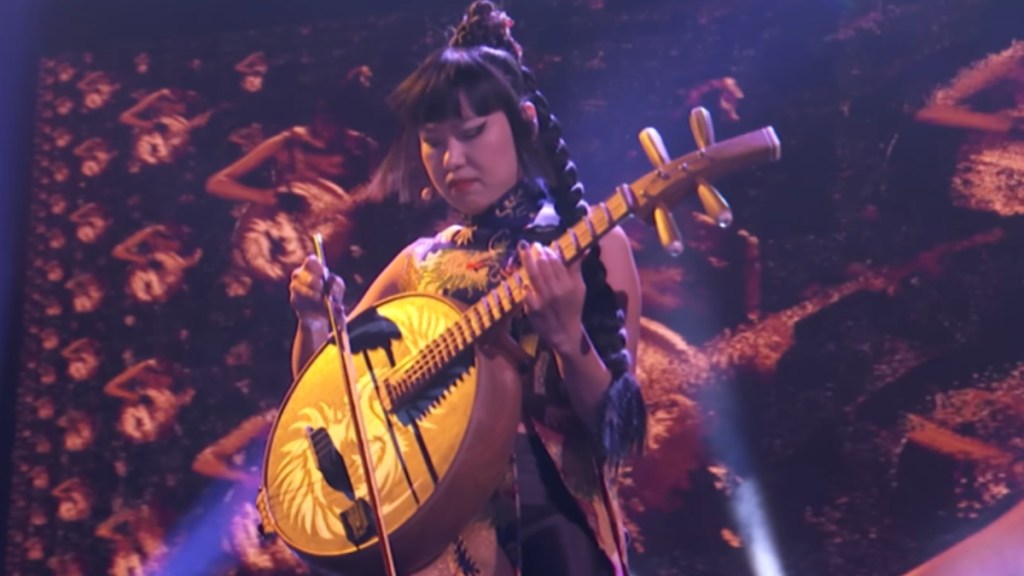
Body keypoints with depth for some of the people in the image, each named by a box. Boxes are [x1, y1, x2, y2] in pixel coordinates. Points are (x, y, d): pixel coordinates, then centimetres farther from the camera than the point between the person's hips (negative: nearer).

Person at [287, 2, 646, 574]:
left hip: (549, 527, -3)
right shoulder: (422, 263, 8)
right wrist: (315, 320, -5)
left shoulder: (591, 246, -3)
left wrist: (566, 337, -24)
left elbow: (619, 433, -8)